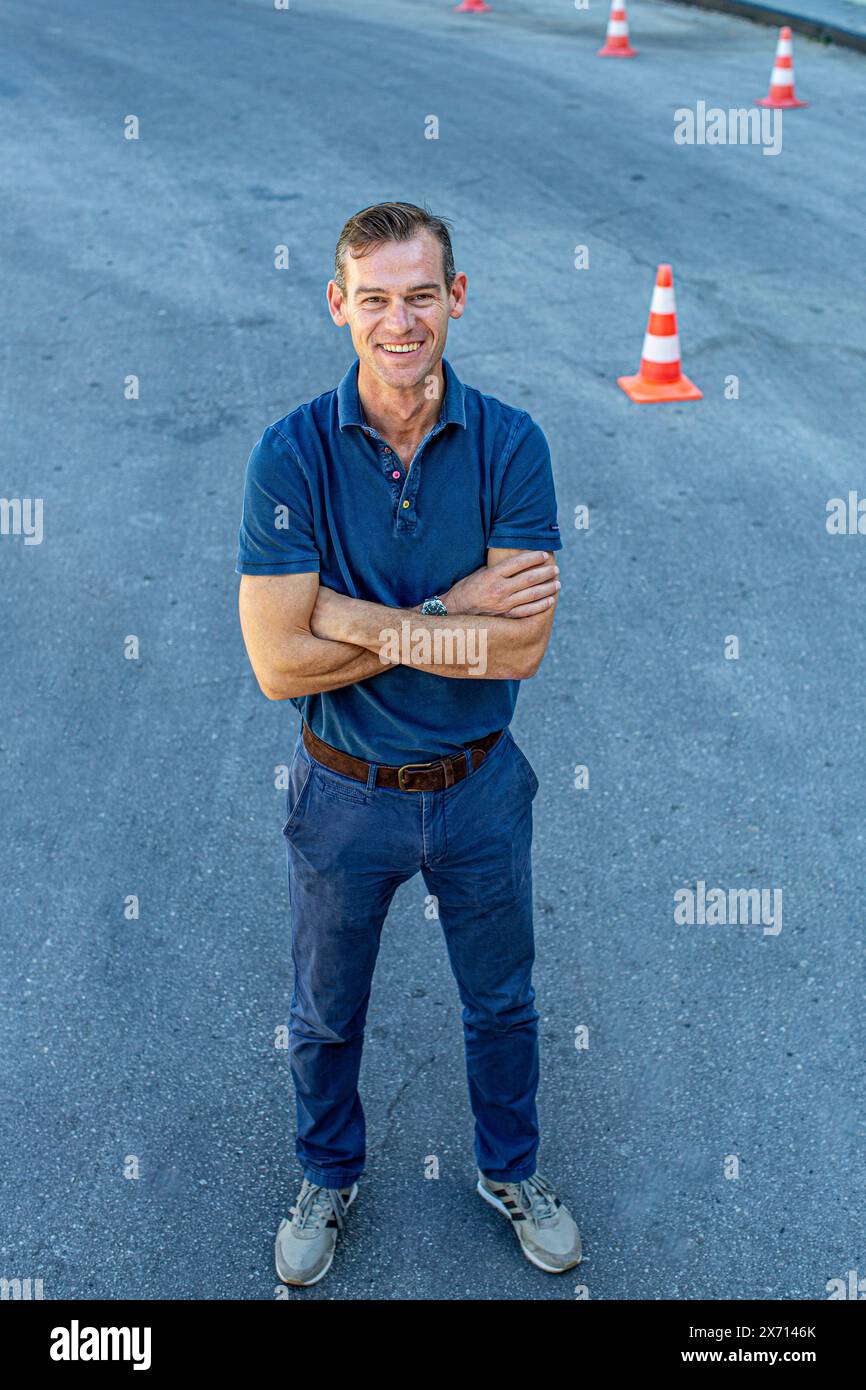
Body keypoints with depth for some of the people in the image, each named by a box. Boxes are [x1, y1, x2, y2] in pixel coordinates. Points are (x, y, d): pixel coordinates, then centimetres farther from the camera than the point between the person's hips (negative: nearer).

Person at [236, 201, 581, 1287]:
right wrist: (451, 625, -23)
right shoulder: (291, 454, -16)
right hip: (344, 792, 0)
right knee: (325, 1018, 20)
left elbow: (522, 646, -19)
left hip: (480, 787, 1)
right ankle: (329, 1179, 49)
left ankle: (510, 1170, 49)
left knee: (502, 1006, 21)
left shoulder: (510, 445, -13)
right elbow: (279, 664, -22)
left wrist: (371, 623, -24)